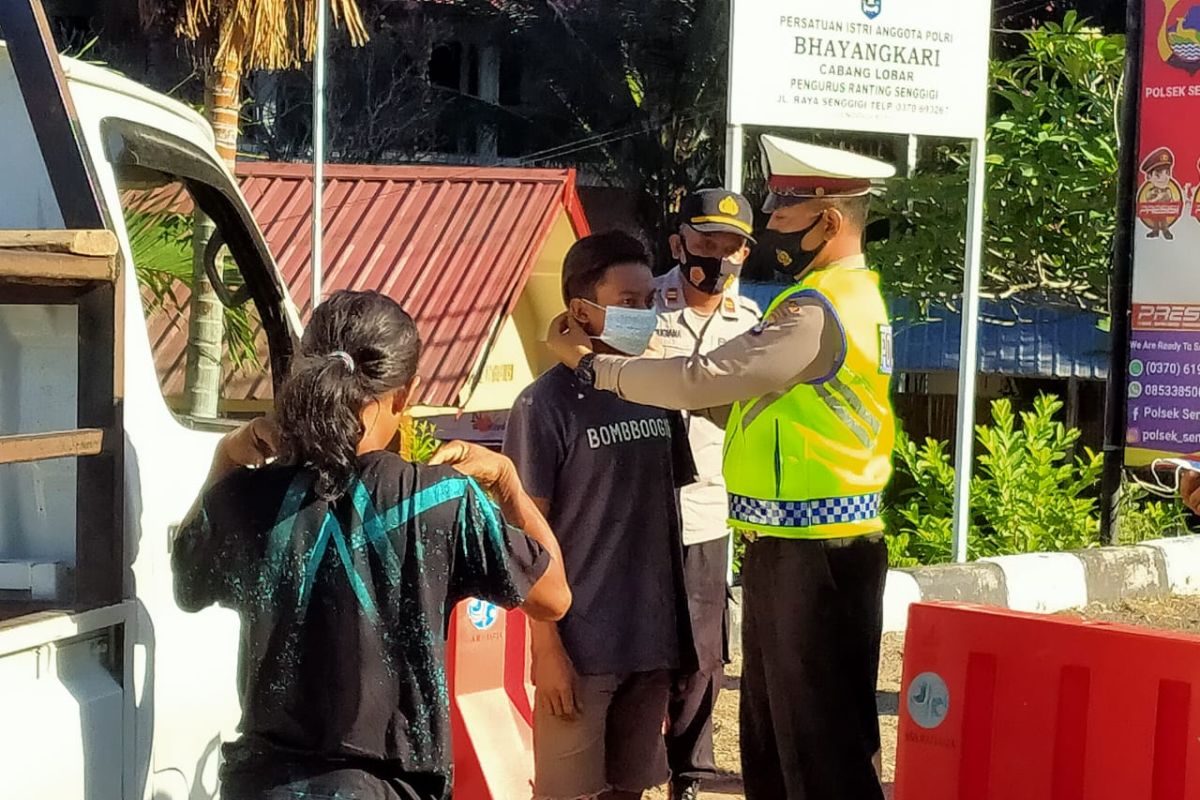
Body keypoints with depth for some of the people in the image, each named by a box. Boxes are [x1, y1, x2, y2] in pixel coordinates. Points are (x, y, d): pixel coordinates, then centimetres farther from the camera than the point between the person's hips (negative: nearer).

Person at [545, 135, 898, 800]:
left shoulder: (817, 311, -18)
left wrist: (591, 364, -6)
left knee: (820, 740, -3)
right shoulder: (847, 294, 15)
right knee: (770, 735, 17)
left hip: (814, 554, -10)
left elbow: (700, 380, -20)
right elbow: (738, 389, 13)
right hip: (788, 548, 10)